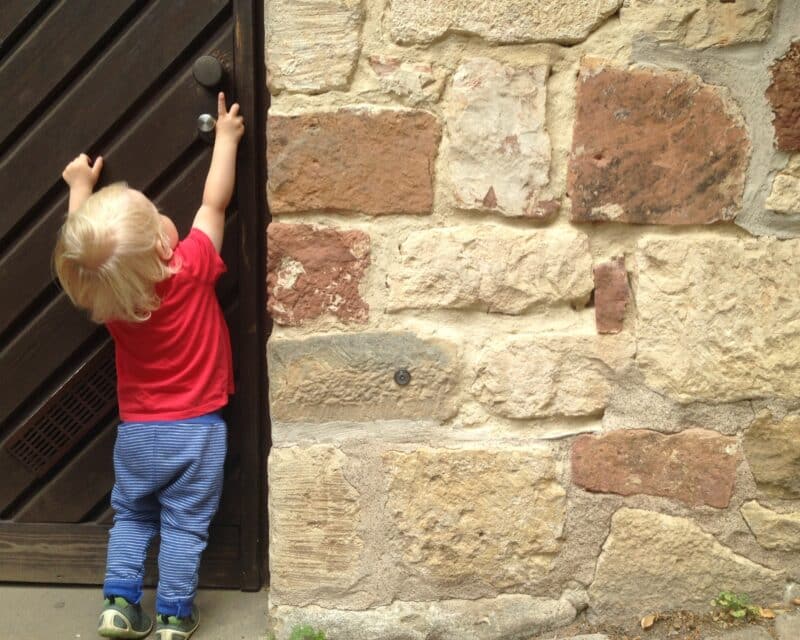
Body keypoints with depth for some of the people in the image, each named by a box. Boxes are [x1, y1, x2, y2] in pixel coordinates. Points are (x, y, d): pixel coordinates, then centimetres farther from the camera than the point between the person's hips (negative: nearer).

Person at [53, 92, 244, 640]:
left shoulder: (103, 290, -11)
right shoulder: (191, 270, -21)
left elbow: (81, 246, 9)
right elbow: (214, 204, -10)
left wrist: (80, 187, 23)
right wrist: (227, 137, 1)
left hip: (137, 431, 3)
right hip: (196, 430, -3)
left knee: (131, 517, 20)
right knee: (185, 526, 8)